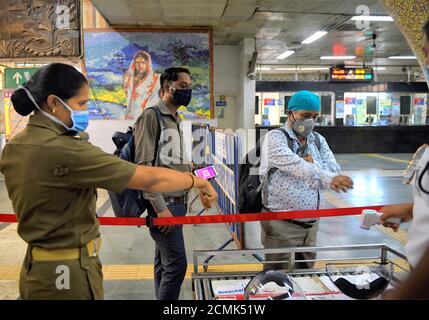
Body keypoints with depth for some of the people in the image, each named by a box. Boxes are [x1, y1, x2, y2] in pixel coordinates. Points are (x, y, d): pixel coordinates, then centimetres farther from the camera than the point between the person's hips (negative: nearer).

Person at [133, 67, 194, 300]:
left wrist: (183, 202, 15)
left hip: (176, 203, 8)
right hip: (163, 204, -8)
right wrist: (160, 207, -20)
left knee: (164, 263, 14)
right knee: (176, 263, -9)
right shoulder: (151, 116, -9)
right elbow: (143, 165, -16)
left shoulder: (175, 119, 17)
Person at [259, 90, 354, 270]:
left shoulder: (318, 140, 12)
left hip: (311, 224, 7)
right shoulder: (275, 138, -9)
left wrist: (312, 164, -14)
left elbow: (335, 171, 3)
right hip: (281, 225, -6)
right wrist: (327, 178, -42)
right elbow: (294, 165, -28)